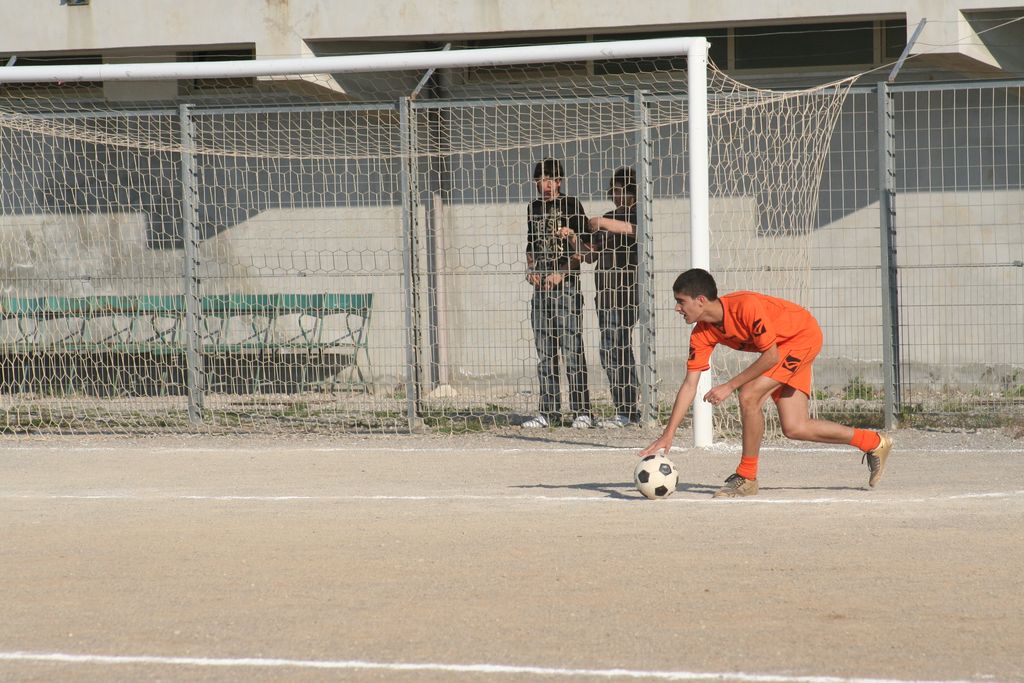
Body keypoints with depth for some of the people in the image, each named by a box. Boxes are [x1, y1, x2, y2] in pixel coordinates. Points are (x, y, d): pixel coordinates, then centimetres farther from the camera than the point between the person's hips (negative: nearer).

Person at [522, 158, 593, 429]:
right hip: (541, 286, 6)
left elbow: (581, 249, -4)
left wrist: (561, 273, -14)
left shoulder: (571, 206, -1)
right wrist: (531, 270, 7)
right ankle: (549, 412, 10)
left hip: (566, 286, -6)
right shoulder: (534, 208, 17)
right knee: (544, 353, 6)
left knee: (572, 350, -10)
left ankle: (581, 411, -9)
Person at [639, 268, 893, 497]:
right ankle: (874, 443, 20)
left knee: (750, 395, -23)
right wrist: (668, 434, -16)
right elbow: (689, 385, -10)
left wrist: (730, 386, -26)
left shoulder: (746, 306, -35)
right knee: (795, 429, 3)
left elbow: (770, 357, -27)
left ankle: (746, 477, -10)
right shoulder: (702, 333, -12)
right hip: (785, 347, 8)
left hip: (804, 335, -8)